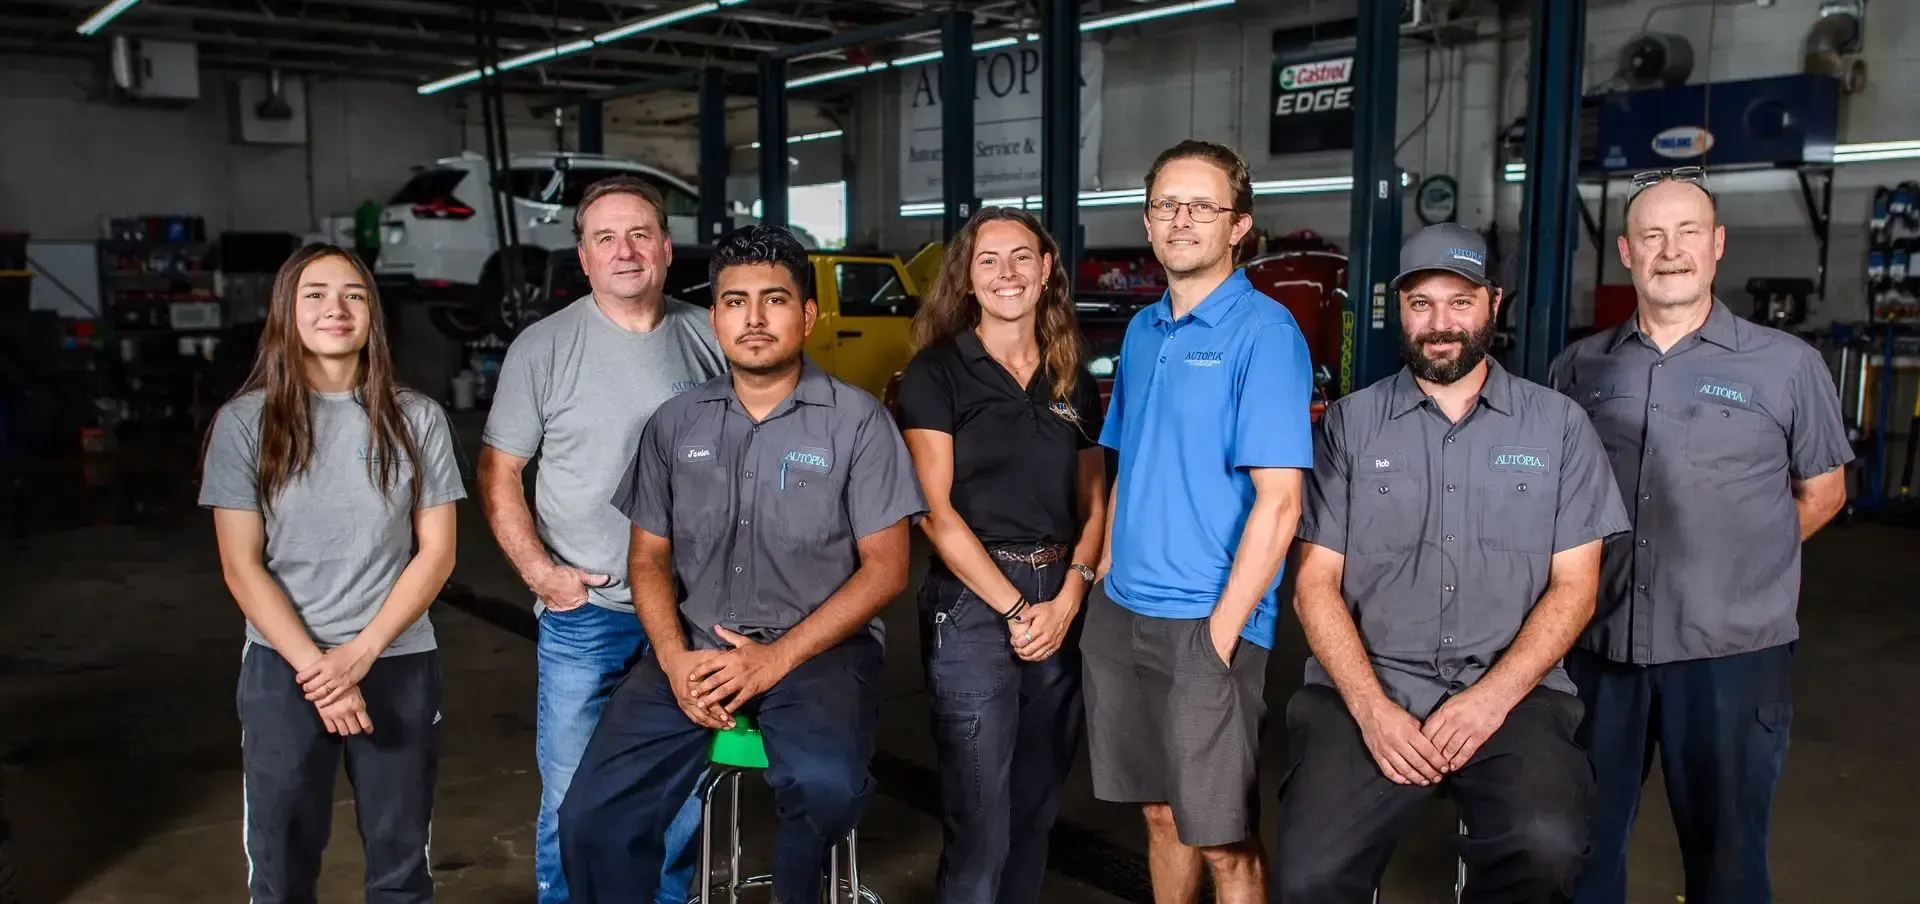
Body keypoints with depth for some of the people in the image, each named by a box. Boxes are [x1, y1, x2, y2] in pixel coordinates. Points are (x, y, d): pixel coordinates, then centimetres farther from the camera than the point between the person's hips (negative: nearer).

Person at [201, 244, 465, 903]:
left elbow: (436, 553, -1)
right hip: (283, 670, 0)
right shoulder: (244, 423, -2)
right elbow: (242, 567, -4)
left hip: (399, 665, 1)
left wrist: (360, 655, -11)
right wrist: (314, 670, -11)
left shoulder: (417, 419, 0)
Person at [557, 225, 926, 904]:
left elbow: (886, 567, -4)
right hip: (695, 647, 3)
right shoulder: (676, 423, 10)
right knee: (592, 818, -16)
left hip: (818, 645, -3)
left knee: (827, 782, -33)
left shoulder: (858, 420, -2)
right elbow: (649, 556, 12)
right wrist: (674, 658, -8)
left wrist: (778, 657, -14)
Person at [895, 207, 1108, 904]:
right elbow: (934, 508, -9)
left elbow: (1094, 504, 11)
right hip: (972, 602, -4)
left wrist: (1068, 599, -6)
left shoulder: (1076, 383, 11)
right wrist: (1015, 607, -12)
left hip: (1061, 605, 5)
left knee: (1037, 807, 14)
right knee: (979, 822, -2)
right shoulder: (936, 373, -3)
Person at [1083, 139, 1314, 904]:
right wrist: (1107, 579, 9)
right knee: (1160, 812, 18)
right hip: (1120, 614, 6)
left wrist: (1221, 631, -17)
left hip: (1205, 625, -6)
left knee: (1222, 839, 4)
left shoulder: (1264, 332, -11)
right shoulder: (1142, 331, 10)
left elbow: (1278, 501, -16)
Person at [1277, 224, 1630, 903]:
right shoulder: (1349, 424, 7)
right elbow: (1316, 583, 4)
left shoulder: (1558, 426, 8)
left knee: (1546, 847, -29)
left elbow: (1573, 586, 6)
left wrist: (1494, 696, -10)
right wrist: (1371, 707, -11)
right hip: (1366, 688, 0)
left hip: (1510, 689, 1)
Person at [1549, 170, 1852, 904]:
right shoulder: (1579, 368, 5)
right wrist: (1595, 567, 4)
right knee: (1583, 840, 15)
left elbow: (1822, 492, 8)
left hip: (1731, 652, -2)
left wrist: (1736, 562, 3)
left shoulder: (1787, 364, -1)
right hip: (1599, 646, 2)